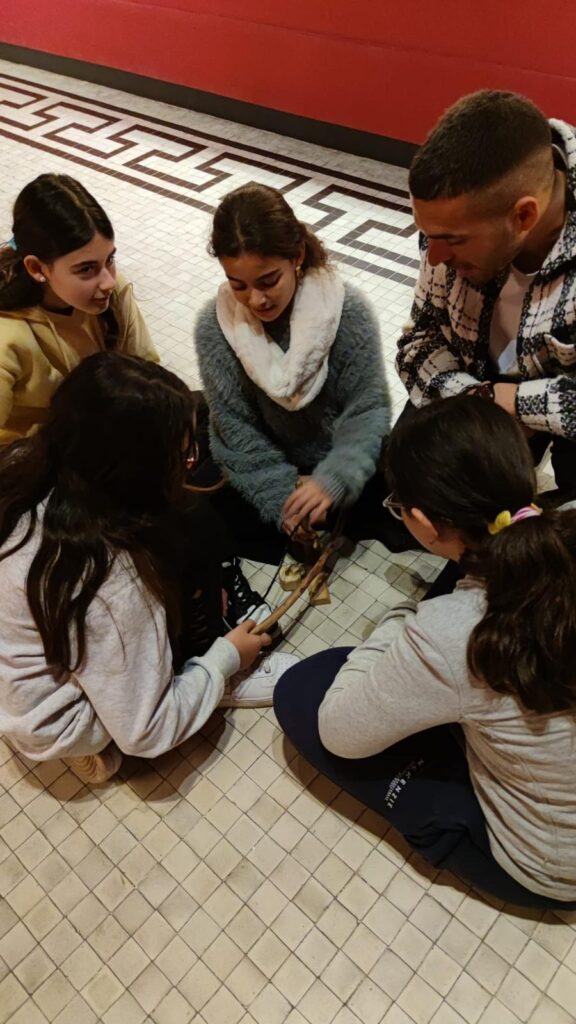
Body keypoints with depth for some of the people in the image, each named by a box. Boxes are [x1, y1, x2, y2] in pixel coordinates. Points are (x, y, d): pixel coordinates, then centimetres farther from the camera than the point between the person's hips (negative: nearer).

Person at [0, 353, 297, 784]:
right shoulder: (110, 576, -37)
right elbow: (145, 733, -24)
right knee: (197, 539, -8)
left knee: (185, 529, 3)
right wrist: (225, 657, -10)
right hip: (58, 726, -6)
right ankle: (217, 675, 15)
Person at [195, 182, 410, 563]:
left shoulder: (348, 308, -19)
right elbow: (236, 430, -13)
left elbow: (368, 409, -17)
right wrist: (281, 498, -25)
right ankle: (332, 532, -9)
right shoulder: (214, 326, -15)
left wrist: (333, 480, -35)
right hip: (263, 471, 2)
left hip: (338, 463, -1)